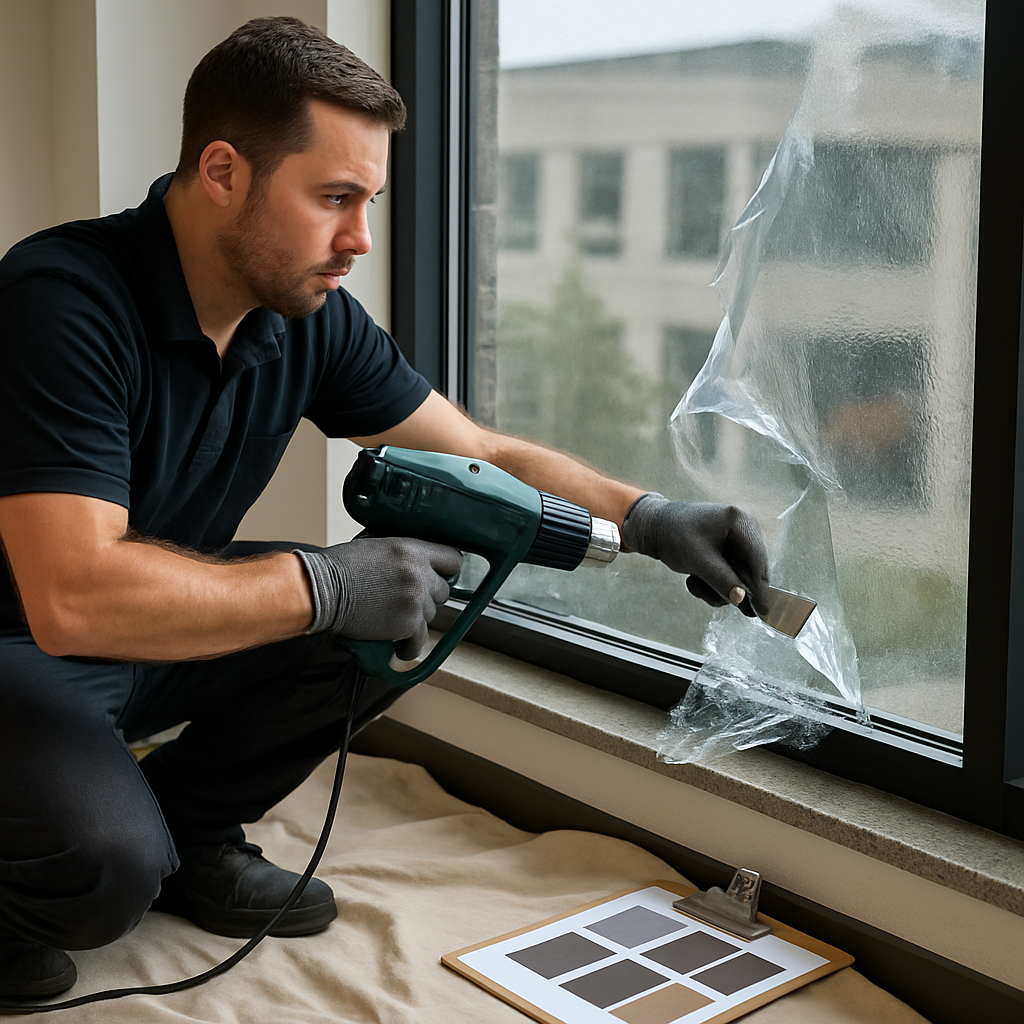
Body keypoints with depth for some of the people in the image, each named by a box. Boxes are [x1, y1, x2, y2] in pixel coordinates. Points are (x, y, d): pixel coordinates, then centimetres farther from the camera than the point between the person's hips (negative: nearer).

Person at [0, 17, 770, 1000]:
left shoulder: (310, 317, -6)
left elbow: (487, 456, 2)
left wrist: (651, 520, -13)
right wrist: (328, 584, -33)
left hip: (156, 624, 7)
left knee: (407, 609, -10)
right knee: (104, 861, -33)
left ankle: (186, 825, 8)